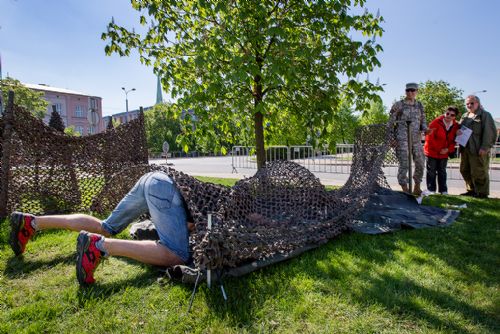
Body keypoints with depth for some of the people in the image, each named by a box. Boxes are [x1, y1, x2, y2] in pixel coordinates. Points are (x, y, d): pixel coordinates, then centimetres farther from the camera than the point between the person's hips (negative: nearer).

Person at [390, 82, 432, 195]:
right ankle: (404, 188, 2)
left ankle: (417, 187, 22)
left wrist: (425, 129, -4)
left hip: (416, 139, 5)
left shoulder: (419, 105, 14)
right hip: (402, 139, -5)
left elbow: (423, 121, 18)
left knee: (420, 163, 5)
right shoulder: (398, 105, 0)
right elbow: (391, 122, 0)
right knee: (404, 164, -7)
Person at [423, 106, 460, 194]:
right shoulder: (436, 122, -15)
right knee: (431, 171, 1)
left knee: (442, 171, 13)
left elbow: (454, 140, 6)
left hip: (444, 153, 5)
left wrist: (448, 149, -12)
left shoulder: (455, 126, 0)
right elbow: (429, 137, -16)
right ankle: (431, 190, 8)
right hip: (432, 151, -4)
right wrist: (439, 149, -15)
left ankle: (443, 191, 20)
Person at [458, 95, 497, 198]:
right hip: (465, 148, 7)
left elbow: (490, 132, -10)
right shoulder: (464, 116, 18)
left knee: (479, 172, -3)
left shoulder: (485, 115, -2)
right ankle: (471, 190, 24)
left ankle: (482, 193, 9)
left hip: (478, 150, -7)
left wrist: (485, 147, -18)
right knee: (465, 170, 11)